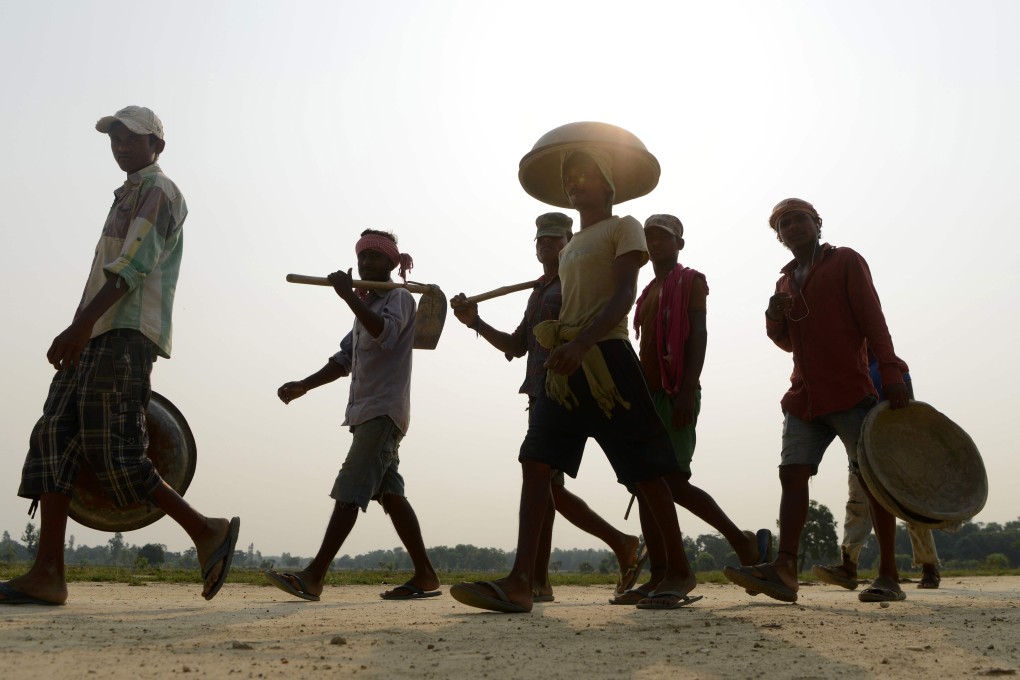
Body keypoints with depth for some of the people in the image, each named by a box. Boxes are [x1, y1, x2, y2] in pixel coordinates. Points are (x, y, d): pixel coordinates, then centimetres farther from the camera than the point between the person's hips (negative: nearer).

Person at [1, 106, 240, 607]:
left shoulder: (158, 191, -1)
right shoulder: (129, 197, 29)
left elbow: (133, 265, -16)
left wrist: (81, 324, -25)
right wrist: (84, 329, 22)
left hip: (126, 332, -9)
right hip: (98, 335, 10)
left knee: (111, 452, -14)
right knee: (54, 438, -1)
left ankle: (207, 532, -4)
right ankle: (47, 574, -4)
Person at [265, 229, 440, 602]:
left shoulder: (399, 298, -2)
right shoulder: (367, 305, 25)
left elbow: (386, 334, -24)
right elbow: (344, 359, 23)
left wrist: (349, 296, -26)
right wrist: (303, 386, 13)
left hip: (384, 410, -9)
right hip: (367, 411, 9)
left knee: (349, 490, -15)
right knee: (389, 493, 6)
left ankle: (313, 577, -18)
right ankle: (424, 576, 10)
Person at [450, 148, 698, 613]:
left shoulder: (623, 228, 3)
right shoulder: (568, 249, 26)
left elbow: (624, 294, -12)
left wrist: (581, 342, -27)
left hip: (606, 358, -7)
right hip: (566, 364, 7)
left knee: (644, 469, -2)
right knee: (536, 462, -8)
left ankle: (679, 572, 12)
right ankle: (520, 582, -12)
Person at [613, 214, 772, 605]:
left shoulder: (691, 281, 1)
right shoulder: (648, 292, 23)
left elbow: (698, 336, -10)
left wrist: (688, 390, -22)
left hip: (675, 392, -8)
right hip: (648, 392, 8)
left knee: (672, 481, -15)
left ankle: (744, 542, 3)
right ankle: (659, 577, 4)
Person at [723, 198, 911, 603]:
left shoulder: (846, 262, 5)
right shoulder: (785, 281, 21)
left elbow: (873, 320, -5)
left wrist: (891, 373, -17)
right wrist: (775, 318, 3)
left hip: (850, 390, -6)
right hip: (803, 395, 6)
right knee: (793, 474, -7)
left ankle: (889, 576, 2)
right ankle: (784, 569, -13)